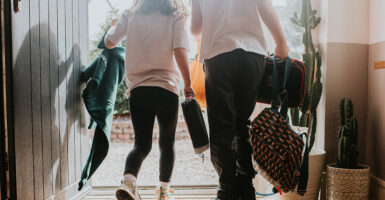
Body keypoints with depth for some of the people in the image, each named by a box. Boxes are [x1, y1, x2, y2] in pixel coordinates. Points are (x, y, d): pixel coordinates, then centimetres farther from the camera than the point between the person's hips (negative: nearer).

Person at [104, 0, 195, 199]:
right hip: (166, 87, -2)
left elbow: (109, 42, 18)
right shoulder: (175, 16, 3)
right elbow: (180, 52, -9)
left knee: (142, 144, 8)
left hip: (137, 88, 2)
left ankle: (128, 179, -16)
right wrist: (188, 84, -2)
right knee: (167, 143, 13)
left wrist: (115, 24, 38)